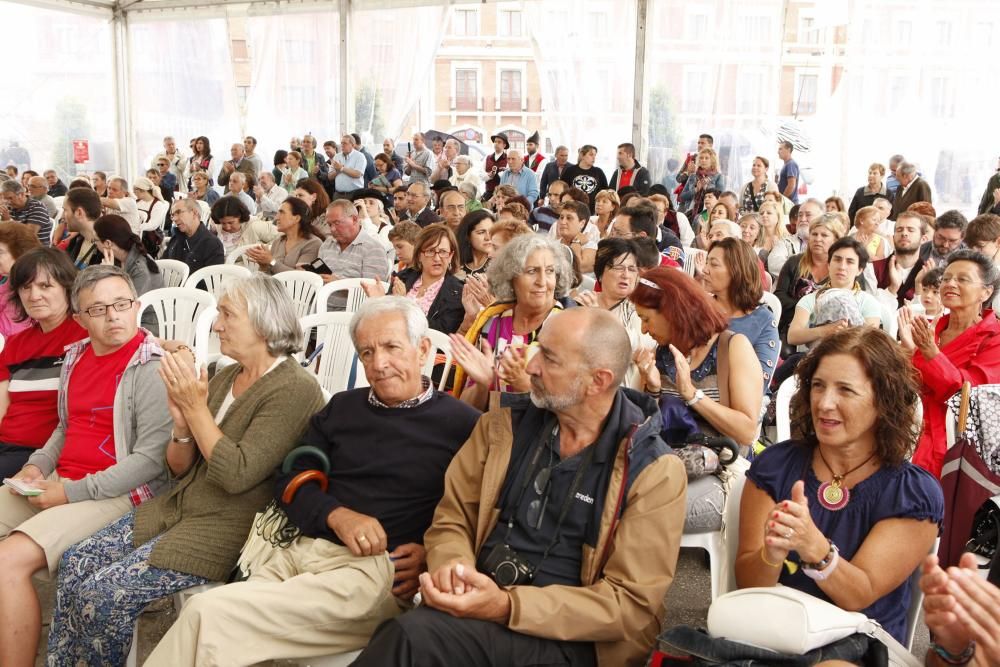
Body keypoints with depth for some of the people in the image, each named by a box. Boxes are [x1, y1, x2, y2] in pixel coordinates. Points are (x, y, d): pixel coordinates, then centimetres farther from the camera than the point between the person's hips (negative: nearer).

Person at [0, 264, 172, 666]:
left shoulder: (152, 368, -13)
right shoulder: (75, 356, 11)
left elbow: (152, 458, -18)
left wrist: (74, 493, -17)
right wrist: (39, 464, 6)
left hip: (117, 494, -8)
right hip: (60, 482, 9)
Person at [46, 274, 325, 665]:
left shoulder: (294, 390, -15)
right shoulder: (224, 377, 9)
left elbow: (237, 474, -23)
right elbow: (179, 469, 12)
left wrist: (196, 407, -18)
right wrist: (182, 421, -8)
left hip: (227, 530, -8)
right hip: (177, 507, 8)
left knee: (104, 593, -15)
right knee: (75, 564, -3)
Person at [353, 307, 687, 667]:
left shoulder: (654, 471, -6)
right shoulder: (505, 422, 7)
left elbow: (634, 605, -10)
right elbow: (452, 517, 12)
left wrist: (509, 606, -21)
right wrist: (451, 566, -13)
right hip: (478, 602, 4)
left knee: (416, 635, -31)